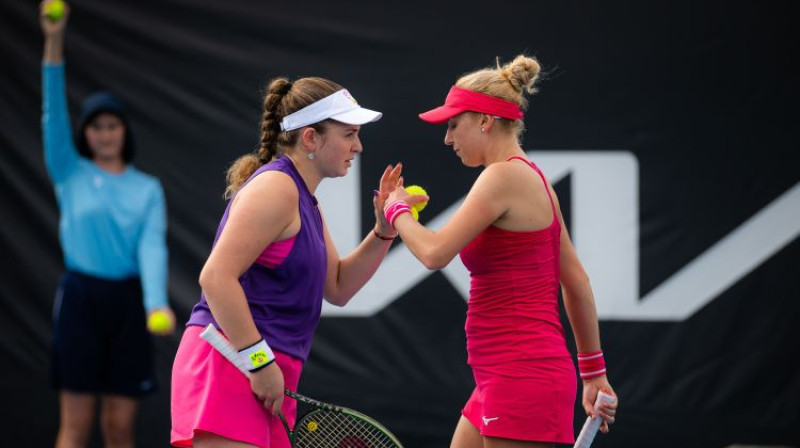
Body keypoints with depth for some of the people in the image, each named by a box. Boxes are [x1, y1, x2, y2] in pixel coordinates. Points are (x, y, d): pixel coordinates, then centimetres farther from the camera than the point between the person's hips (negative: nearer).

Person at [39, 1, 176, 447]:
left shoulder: (148, 188, 8)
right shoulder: (71, 174, 5)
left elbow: (153, 246, -4)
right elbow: (54, 116, -7)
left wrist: (157, 304, -23)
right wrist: (55, 45, -20)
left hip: (128, 301, 2)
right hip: (81, 297, -2)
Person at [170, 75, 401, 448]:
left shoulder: (303, 200, 21)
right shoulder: (275, 186, -11)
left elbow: (337, 288, 25)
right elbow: (216, 277, -20)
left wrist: (383, 231, 11)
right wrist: (260, 361, -21)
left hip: (264, 374, 10)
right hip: (228, 365, -10)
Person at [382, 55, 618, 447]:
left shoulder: (505, 176, -12)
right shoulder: (531, 180, 15)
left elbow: (435, 252, -19)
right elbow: (576, 284, 18)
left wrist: (398, 210, 2)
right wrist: (593, 370, 23)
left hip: (523, 378, -10)